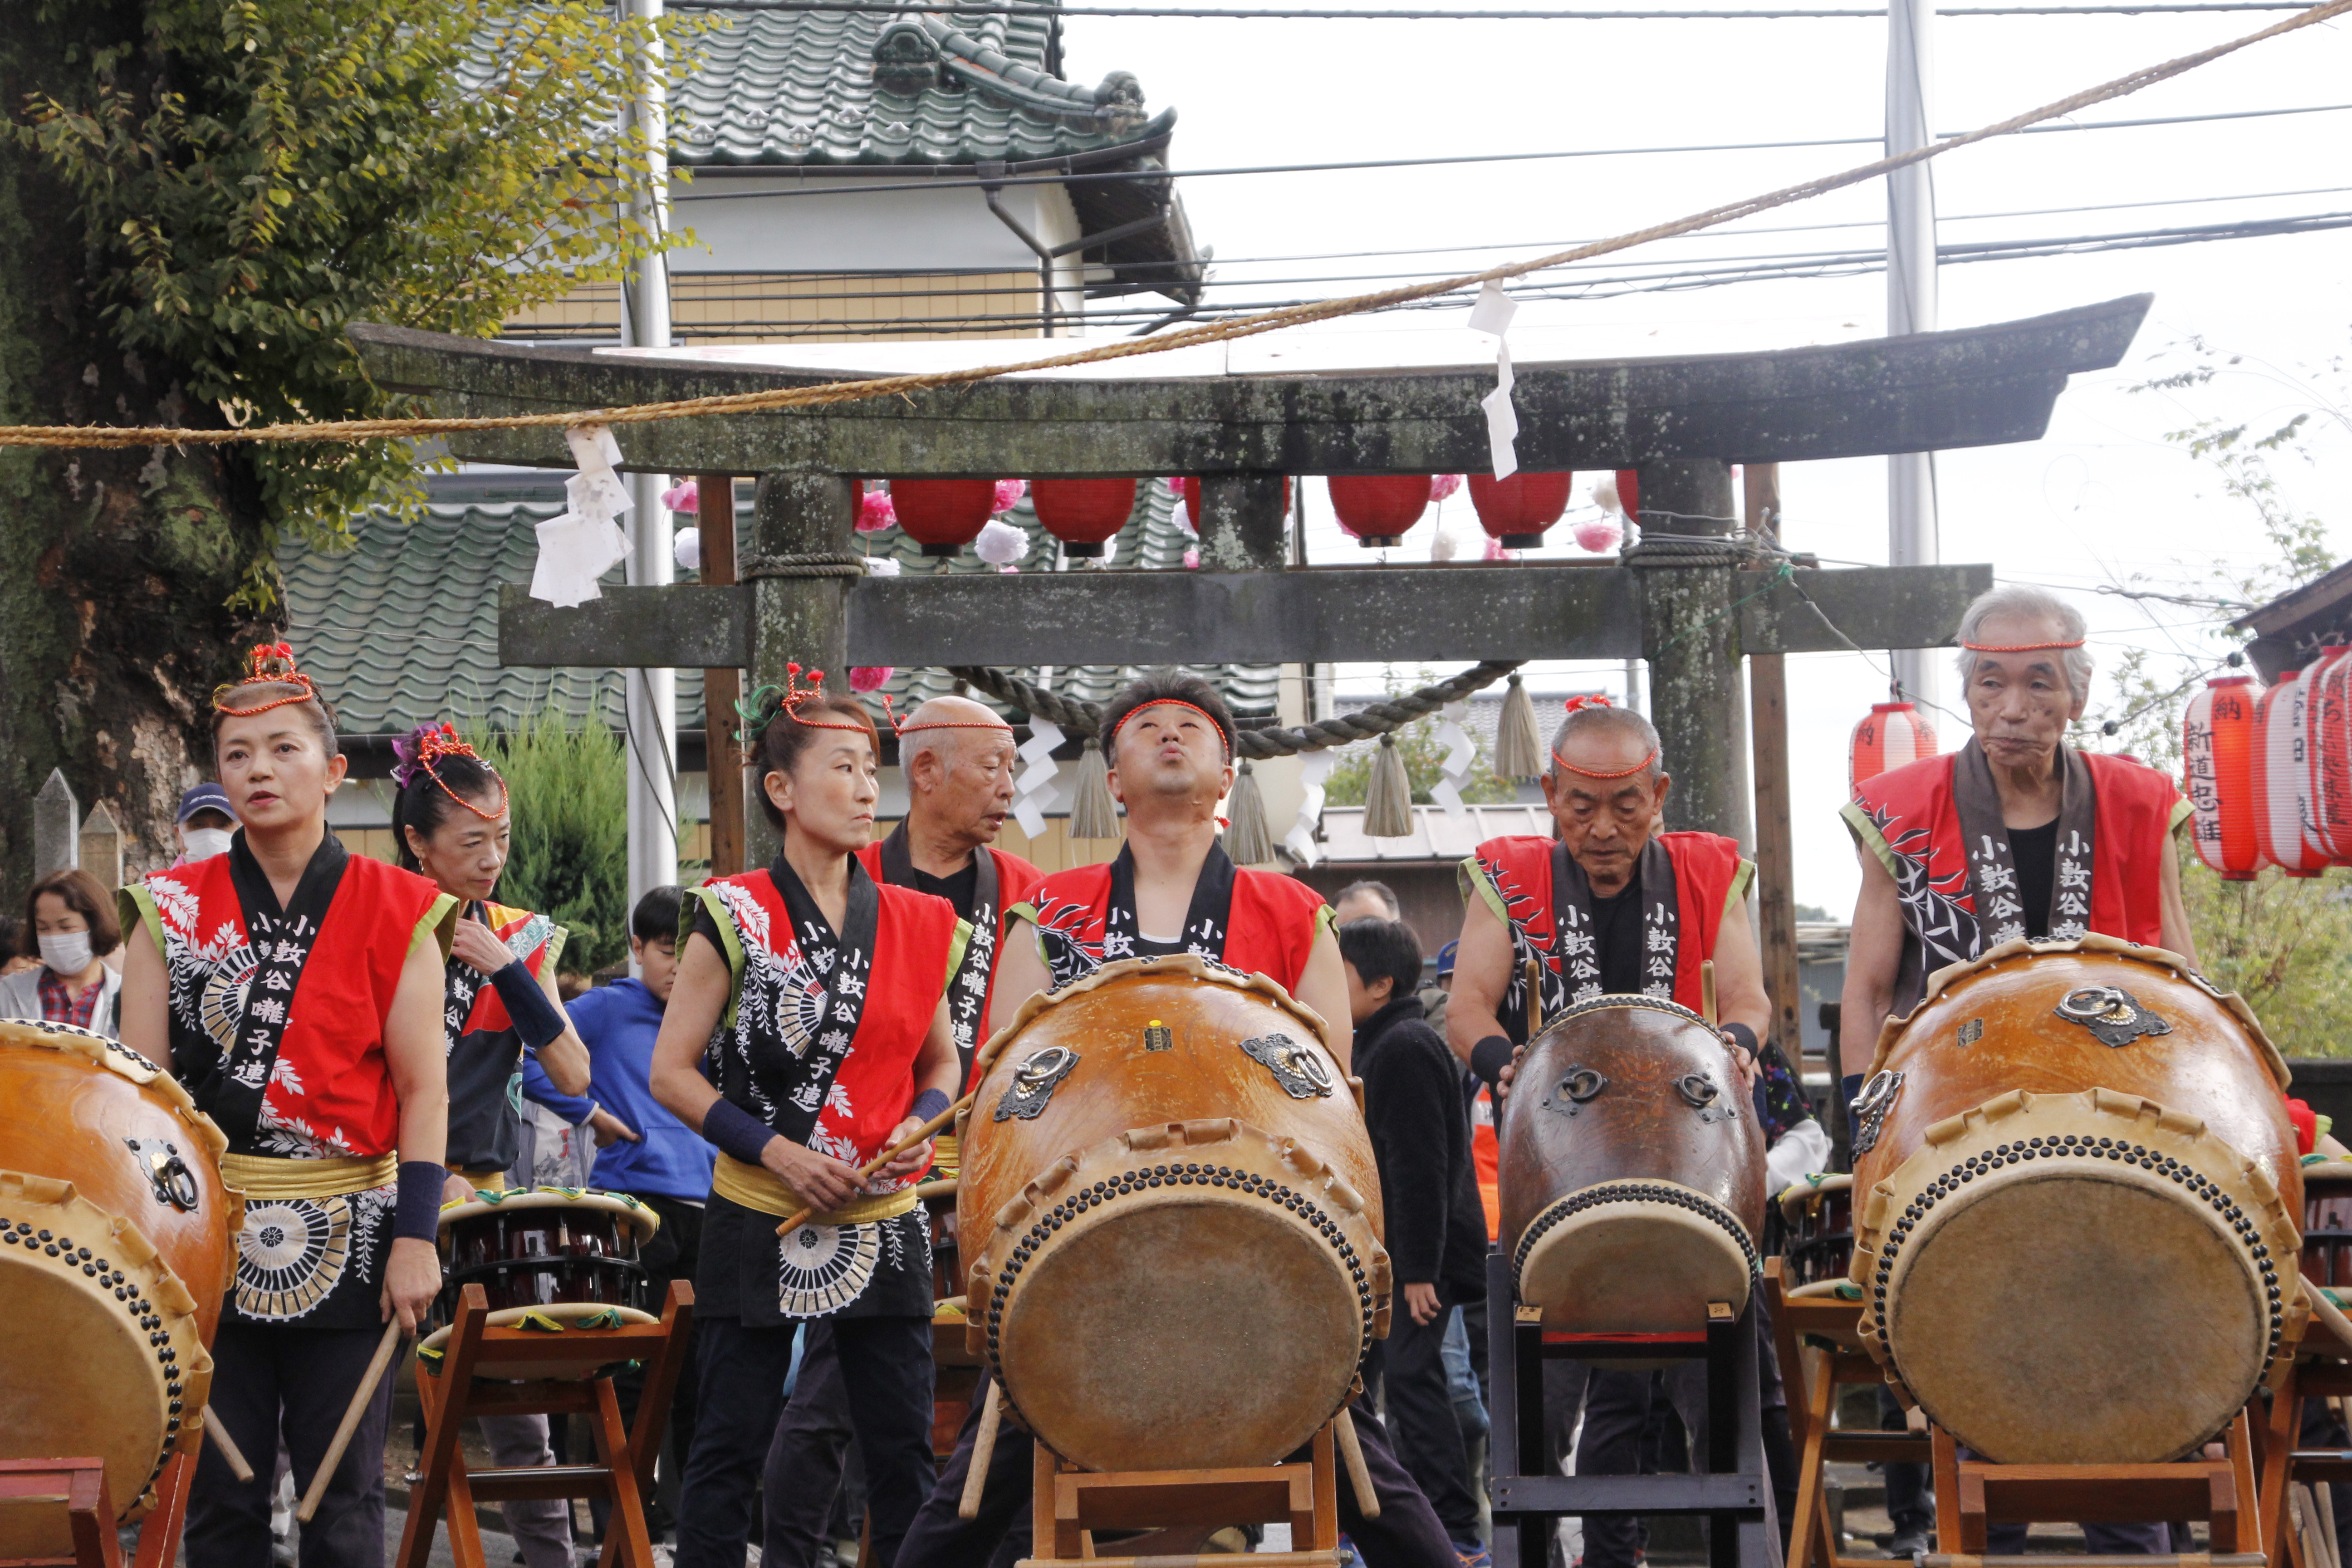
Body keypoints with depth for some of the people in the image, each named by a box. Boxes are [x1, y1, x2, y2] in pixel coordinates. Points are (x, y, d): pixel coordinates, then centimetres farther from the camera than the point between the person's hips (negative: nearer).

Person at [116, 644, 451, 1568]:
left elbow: (423, 1088, -1)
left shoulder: (394, 911, 1)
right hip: (209, 1236, 1)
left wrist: (416, 1240, -8)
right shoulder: (172, 908, 5)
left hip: (347, 1241, -1)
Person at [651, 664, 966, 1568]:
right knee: (730, 1448, 1)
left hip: (883, 1220, 3)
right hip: (760, 1218, -3)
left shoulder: (918, 925, 7)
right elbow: (671, 1073, -3)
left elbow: (940, 1063, 19)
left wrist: (918, 1125, -2)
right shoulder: (735, 918, -4)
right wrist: (772, 1147, -14)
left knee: (904, 1450, 5)